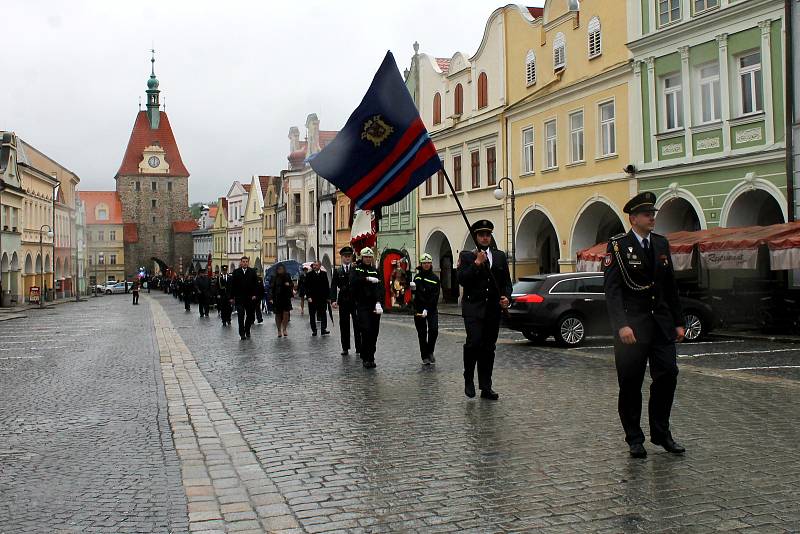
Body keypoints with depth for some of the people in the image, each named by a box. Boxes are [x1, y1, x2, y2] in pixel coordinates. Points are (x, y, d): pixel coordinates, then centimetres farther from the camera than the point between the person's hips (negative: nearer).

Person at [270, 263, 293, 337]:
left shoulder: (287, 276, 5)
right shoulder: (274, 277, 0)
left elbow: (292, 285, 14)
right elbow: (272, 288, -1)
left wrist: (289, 285, -9)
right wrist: (271, 298, -9)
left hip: (286, 297, 1)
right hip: (277, 298, -1)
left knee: (286, 313, -10)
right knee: (278, 314, 5)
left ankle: (284, 329, 3)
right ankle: (279, 330, 14)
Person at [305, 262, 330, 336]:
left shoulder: (324, 274, 7)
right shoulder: (309, 275, 2)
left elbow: (326, 286, 7)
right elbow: (306, 287, -1)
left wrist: (327, 296, 2)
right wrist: (308, 297, -11)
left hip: (322, 298, 0)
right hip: (312, 298, 0)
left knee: (323, 314, -5)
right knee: (312, 315, 6)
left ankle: (323, 329, -5)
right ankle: (314, 330, 14)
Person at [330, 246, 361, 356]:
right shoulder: (337, 270, 8)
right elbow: (333, 286, 2)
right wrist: (333, 300, -8)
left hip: (356, 300, -2)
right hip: (343, 301, 2)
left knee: (357, 325, 1)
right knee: (344, 325, 6)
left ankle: (359, 348, 6)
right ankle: (345, 348, 14)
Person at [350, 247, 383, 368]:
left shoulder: (375, 270, 11)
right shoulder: (356, 269, 5)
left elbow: (379, 287, -3)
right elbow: (353, 281, -15)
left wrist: (378, 302, -17)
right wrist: (368, 279, -18)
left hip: (375, 305, 3)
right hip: (362, 305, -3)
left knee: (374, 332, 4)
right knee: (366, 331, -12)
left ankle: (370, 357, 15)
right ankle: (366, 358, -5)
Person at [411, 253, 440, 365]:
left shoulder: (435, 278, -2)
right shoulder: (417, 276, 7)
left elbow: (435, 296, -9)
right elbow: (414, 293, 11)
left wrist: (427, 309, -18)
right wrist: (413, 288, -12)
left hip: (432, 309, -2)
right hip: (419, 308, 2)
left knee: (434, 330, -15)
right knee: (422, 333, 4)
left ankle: (430, 352, 7)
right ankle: (425, 357, 13)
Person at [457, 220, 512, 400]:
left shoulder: (500, 256, 14)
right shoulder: (466, 256, 3)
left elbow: (507, 281, 15)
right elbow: (462, 280, -9)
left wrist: (506, 297, -2)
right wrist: (477, 263, -14)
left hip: (494, 309, 4)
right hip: (474, 308, -4)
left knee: (488, 348, 6)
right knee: (474, 343, -17)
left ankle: (486, 387, 13)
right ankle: (468, 380, 3)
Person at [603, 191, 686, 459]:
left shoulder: (661, 243, 11)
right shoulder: (618, 245, -6)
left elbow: (671, 286, 15)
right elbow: (612, 289, -13)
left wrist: (678, 322, 12)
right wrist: (622, 325, -23)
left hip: (661, 322, 5)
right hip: (632, 325, -5)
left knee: (667, 375, 3)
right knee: (631, 383, 2)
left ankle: (661, 433, 19)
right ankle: (634, 439, 15)